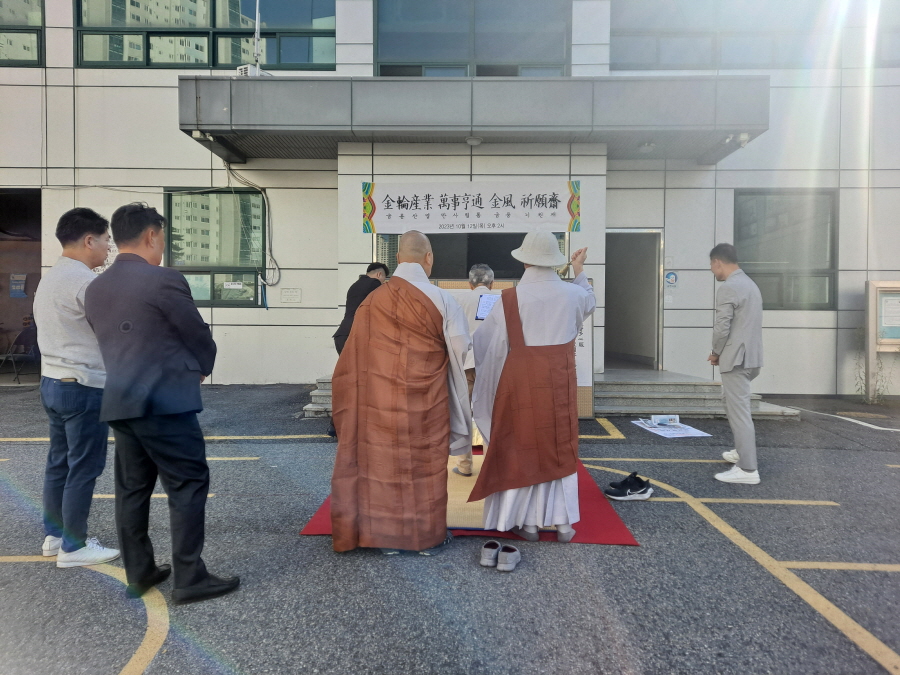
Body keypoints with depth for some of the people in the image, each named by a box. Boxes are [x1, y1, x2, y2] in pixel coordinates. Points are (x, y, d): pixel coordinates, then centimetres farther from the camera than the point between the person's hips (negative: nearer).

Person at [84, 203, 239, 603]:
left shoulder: (94, 290, 10)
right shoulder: (164, 280, -12)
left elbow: (111, 343, 17)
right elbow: (199, 336, -5)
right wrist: (201, 369, 15)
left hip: (119, 401, 8)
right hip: (164, 400, -8)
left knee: (132, 488, 14)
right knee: (188, 485, 0)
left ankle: (139, 573, 25)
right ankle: (189, 579, 5)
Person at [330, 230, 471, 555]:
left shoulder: (372, 301, -4)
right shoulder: (441, 299, -12)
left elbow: (357, 357, -1)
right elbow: (460, 349, -8)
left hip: (382, 399, 2)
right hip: (427, 401, -2)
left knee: (384, 461, 13)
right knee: (427, 463, 11)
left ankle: (387, 535, 25)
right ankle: (429, 535, 24)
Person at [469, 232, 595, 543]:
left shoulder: (510, 298, -11)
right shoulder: (572, 293, -3)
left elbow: (484, 340, -1)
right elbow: (590, 301, 23)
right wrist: (579, 271, 35)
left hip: (522, 380, -2)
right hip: (559, 380, 3)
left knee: (522, 446, 10)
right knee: (560, 447, 14)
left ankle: (527, 521, 18)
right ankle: (564, 522, 20)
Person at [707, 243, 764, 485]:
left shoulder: (727, 288, -15)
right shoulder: (750, 284, 15)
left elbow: (722, 328, -19)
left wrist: (716, 353, -2)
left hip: (736, 358, -10)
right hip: (750, 356, 10)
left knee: (739, 412, -6)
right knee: (736, 407, 24)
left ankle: (748, 469, -4)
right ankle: (741, 451, 36)